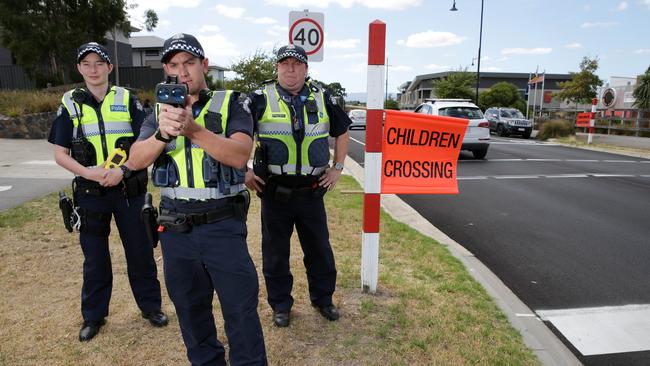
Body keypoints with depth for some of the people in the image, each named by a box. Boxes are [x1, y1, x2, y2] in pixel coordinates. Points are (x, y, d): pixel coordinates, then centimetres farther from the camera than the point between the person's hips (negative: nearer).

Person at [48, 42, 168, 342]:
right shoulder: (69, 103, 4)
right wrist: (90, 172, -15)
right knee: (94, 256, 11)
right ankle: (93, 315, 27)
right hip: (90, 192, 1)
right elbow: (60, 154, 3)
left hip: (129, 189, -1)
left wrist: (123, 170, -18)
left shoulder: (127, 100, 1)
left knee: (139, 251, 8)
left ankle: (150, 305, 25)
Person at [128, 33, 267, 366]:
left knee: (241, 308, 1)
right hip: (175, 228, 4)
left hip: (223, 225, -4)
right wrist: (163, 133, -24)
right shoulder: (161, 110, 8)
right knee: (190, 309, 18)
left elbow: (240, 155, -18)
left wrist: (194, 130, -31)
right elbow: (138, 160, -5)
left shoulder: (230, 104, -3)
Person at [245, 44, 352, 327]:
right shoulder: (261, 99, -3)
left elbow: (342, 132, 18)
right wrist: (244, 170, -2)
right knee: (275, 251, 8)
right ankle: (280, 304, 27)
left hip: (312, 192, 2)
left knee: (319, 248, 12)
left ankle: (323, 298, 33)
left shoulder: (322, 99, 5)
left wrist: (337, 168, 11)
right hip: (274, 192, -2)